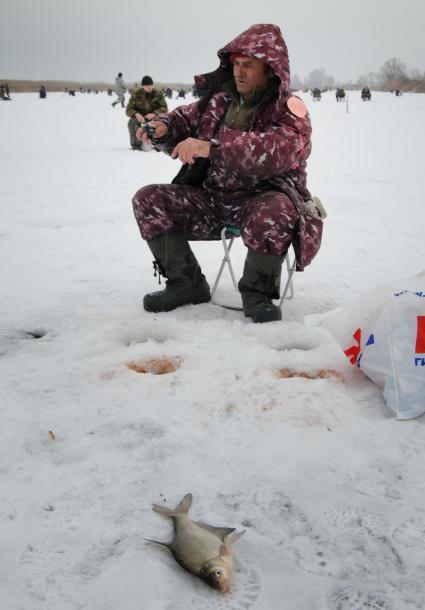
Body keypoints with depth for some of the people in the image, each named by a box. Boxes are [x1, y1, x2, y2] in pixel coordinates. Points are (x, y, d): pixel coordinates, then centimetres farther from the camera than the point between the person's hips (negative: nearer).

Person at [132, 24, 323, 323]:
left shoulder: (289, 111, -10)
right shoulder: (220, 99, 8)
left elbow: (276, 151, -30)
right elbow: (186, 119, 20)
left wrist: (214, 146, -41)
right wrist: (163, 127, -7)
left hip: (262, 198, -5)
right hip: (212, 200, 6)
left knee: (272, 214, -40)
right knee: (148, 199, -8)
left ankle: (257, 293, -13)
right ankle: (187, 284, 2)